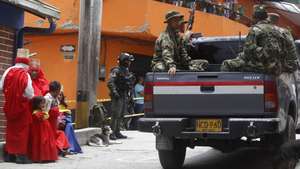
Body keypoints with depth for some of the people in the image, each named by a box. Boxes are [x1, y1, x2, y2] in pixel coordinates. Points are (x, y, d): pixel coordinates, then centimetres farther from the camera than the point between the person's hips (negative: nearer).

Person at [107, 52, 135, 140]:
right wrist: (114, 92, -26)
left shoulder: (127, 71, 17)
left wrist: (128, 94, 19)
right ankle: (112, 133, -8)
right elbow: (110, 83, -19)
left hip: (125, 96, 9)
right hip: (117, 96, -8)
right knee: (115, 115, -10)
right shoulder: (116, 71, -10)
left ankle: (117, 132, 17)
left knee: (121, 115, 11)